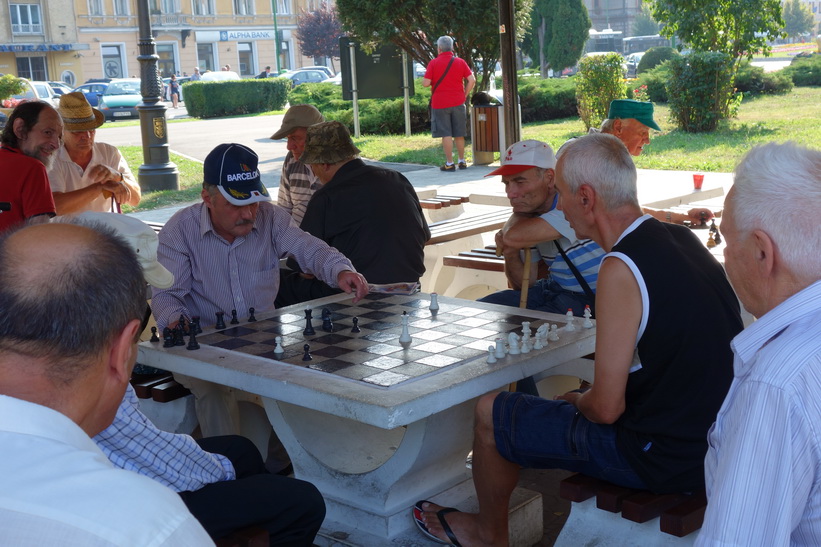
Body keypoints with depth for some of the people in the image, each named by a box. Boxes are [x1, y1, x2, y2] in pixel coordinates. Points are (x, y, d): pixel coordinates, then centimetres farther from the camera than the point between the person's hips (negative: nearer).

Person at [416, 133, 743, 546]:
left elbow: (606, 408, -21)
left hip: (663, 457, -9)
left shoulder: (621, 268, -24)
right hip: (712, 439, 9)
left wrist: (577, 400, 2)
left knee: (490, 413, 5)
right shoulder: (682, 239, 4)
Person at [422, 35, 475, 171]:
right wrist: (465, 95, 7)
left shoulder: (433, 63, -5)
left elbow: (426, 83, -9)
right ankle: (462, 161, 19)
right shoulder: (460, 62, 4)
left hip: (440, 104, -3)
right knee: (459, 134, 12)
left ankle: (449, 163, -2)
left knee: (446, 134, -1)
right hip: (457, 103, 3)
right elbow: (472, 80, -2)